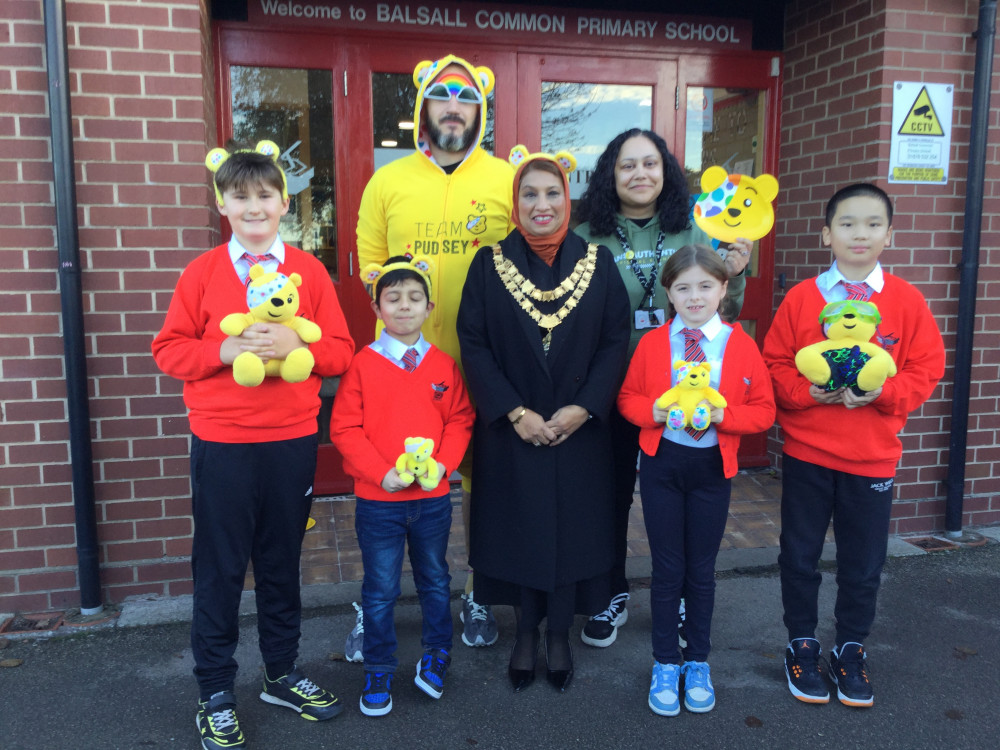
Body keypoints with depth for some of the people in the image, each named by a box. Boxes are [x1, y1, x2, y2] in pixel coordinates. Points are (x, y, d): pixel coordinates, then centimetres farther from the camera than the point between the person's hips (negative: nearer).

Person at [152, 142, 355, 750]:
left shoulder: (309, 271, 3)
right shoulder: (203, 272, 0)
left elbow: (341, 352, 1)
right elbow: (169, 350, 0)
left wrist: (296, 345, -17)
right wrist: (224, 350, -17)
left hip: (293, 440, 2)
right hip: (221, 443, -1)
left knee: (282, 563, 15)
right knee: (220, 569, 8)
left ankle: (283, 675, 34)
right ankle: (216, 693, 26)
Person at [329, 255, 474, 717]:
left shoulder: (443, 365, 0)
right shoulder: (364, 364, -7)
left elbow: (460, 421, 3)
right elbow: (345, 428, -8)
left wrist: (442, 463, -12)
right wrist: (381, 472, -17)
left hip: (433, 497, 3)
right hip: (378, 499, -2)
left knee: (435, 581, 18)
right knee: (380, 589, 9)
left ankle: (436, 656, 40)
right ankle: (378, 671, 28)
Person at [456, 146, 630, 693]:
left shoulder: (598, 263, 2)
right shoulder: (489, 265, -1)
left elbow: (615, 342, -1)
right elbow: (473, 345, -5)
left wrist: (582, 408, -12)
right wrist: (514, 411, -13)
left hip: (579, 429, 1)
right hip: (510, 429, 0)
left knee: (571, 525, 8)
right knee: (517, 525, 8)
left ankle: (558, 635, 27)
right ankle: (526, 631, 28)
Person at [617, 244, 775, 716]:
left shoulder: (742, 346, -3)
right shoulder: (651, 344, -1)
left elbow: (763, 411, -2)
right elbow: (627, 398, 3)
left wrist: (722, 415, -20)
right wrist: (655, 411, -18)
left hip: (713, 465, 0)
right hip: (661, 461, 0)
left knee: (702, 569, 12)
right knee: (667, 568, 8)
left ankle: (697, 663, 31)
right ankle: (666, 664, 25)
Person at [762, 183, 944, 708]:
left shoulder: (906, 301, -2)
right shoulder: (801, 297, -3)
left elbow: (925, 370, -1)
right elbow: (776, 364, 0)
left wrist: (881, 392, -17)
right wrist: (807, 391, -18)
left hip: (872, 457, 1)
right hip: (805, 452, 0)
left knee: (863, 562, 12)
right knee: (800, 555, 11)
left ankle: (851, 649, 34)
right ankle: (801, 645, 31)